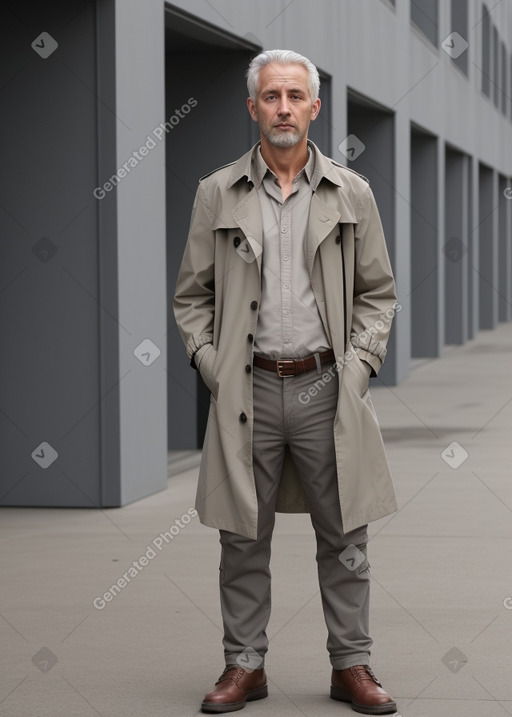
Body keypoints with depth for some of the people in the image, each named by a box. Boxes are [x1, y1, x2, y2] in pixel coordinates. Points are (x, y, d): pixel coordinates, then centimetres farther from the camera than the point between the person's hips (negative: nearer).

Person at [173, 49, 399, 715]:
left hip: (327, 386, 0)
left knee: (344, 536, 5)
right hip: (247, 389, 0)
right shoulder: (217, 194, 5)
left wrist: (359, 362, -2)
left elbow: (378, 292, 10)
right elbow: (192, 294, 9)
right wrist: (210, 363, -2)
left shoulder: (352, 193, 5)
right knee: (244, 537, 6)